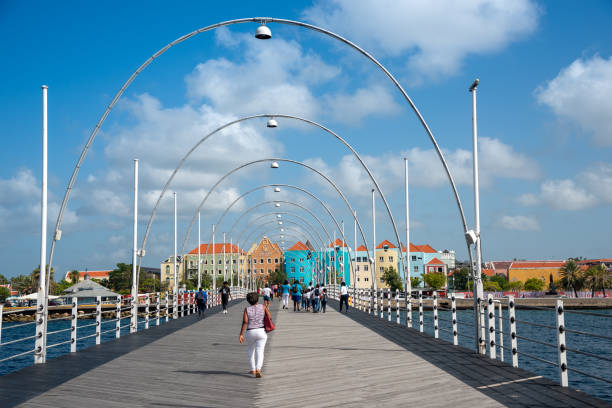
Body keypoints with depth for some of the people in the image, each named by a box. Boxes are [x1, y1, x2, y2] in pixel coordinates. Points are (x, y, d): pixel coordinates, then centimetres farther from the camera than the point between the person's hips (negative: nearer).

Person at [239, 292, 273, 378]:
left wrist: (241, 335, -12)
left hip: (250, 333, 0)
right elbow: (270, 317, -3)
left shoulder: (247, 309, -3)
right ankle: (258, 369, -26)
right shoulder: (262, 307, 1)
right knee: (260, 352, -4)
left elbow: (245, 322, -13)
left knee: (250, 350, 23)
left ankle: (253, 370, 27)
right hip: (261, 332, 0)